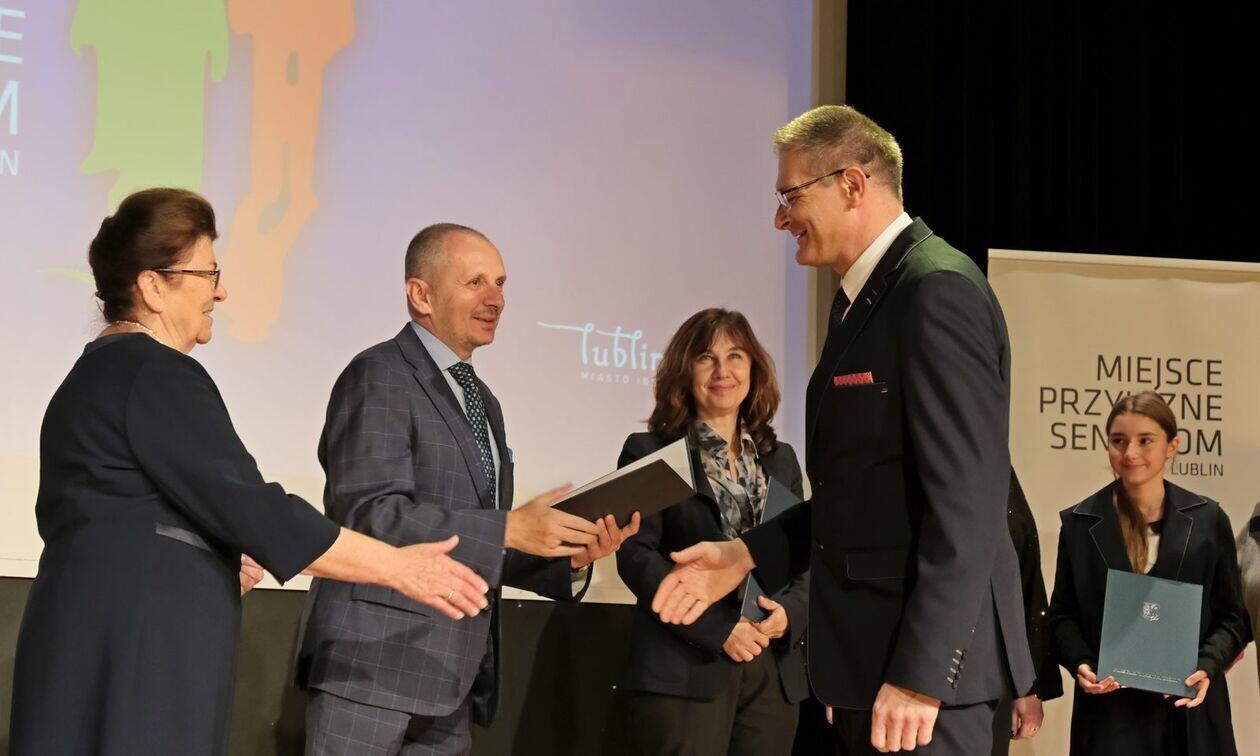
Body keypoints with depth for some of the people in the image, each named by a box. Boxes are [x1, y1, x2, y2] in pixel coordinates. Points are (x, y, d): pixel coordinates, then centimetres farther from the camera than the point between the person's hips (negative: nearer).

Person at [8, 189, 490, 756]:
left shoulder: (94, 375, 19)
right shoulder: (156, 374, -13)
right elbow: (251, 507, -19)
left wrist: (215, 559, 15)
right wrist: (398, 566, -14)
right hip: (137, 650, -10)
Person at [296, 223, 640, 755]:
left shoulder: (484, 402, 20)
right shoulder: (379, 377, -6)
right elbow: (370, 513, -18)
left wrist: (572, 555, 1)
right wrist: (509, 528, -21)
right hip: (376, 667, -8)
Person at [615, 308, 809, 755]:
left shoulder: (781, 460, 17)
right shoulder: (650, 452, 4)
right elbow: (637, 555, -6)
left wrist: (790, 612, -8)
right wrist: (719, 628, -15)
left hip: (775, 671, 4)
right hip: (686, 669, -4)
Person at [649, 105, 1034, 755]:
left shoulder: (937, 291, -15)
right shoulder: (861, 301, 16)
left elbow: (967, 501, -21)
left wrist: (919, 674, -23)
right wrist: (747, 555, 10)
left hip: (925, 657, -9)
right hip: (868, 654, 9)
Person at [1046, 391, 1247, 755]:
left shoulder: (1208, 520, 3)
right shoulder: (1080, 523, 3)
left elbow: (1231, 616, 5)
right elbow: (1063, 615, 7)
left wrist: (1207, 667, -12)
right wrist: (1080, 664, -12)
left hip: (1189, 708, 1)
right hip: (1109, 705, 0)